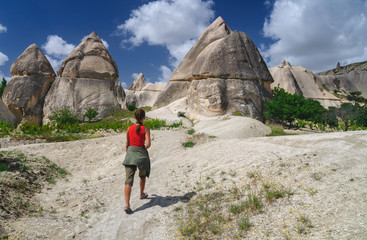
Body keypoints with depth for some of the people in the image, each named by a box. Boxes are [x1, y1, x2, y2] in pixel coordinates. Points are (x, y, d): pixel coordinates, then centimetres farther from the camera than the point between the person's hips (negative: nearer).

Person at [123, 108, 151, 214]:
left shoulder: (130, 128, 2)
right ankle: (142, 194, 44)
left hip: (130, 153, 2)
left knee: (128, 180, -4)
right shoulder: (146, 129, -7)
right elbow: (148, 144, -16)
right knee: (143, 175, 26)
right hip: (141, 154, -2)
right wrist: (144, 148, 7)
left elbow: (127, 144, 9)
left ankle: (127, 205, -13)